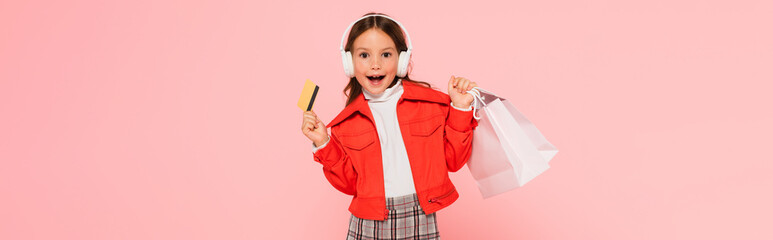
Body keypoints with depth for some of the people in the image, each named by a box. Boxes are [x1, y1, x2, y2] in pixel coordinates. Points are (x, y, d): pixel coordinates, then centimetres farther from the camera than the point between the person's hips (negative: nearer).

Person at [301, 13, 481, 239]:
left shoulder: (431, 102, 0)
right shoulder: (346, 122, 3)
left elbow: (453, 161, 3)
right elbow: (349, 183, 6)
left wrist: (460, 109, -4)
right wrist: (324, 145, -4)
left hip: (421, 221, 0)